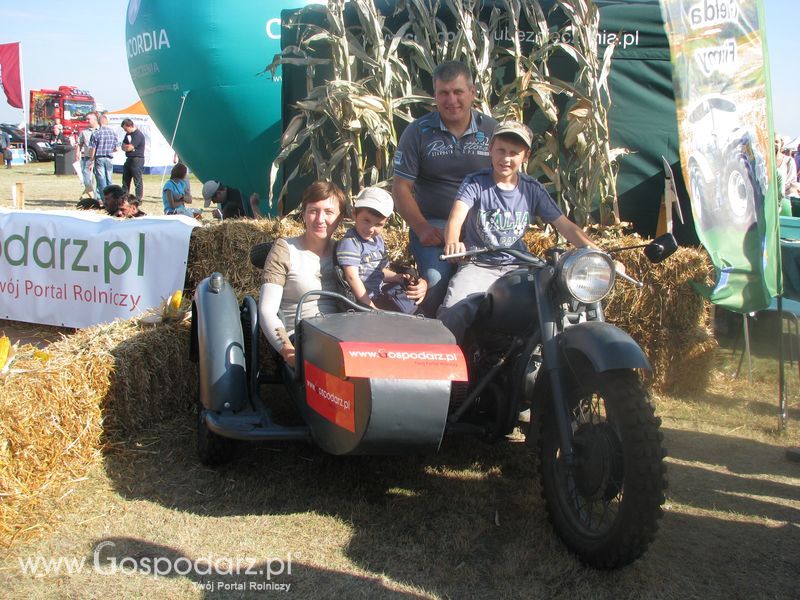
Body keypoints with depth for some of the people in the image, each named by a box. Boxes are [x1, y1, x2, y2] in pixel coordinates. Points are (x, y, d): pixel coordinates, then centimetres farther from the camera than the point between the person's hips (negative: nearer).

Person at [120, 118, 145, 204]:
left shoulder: (138, 135, -14)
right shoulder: (128, 134, 15)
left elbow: (129, 147, -18)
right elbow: (124, 146, 15)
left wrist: (125, 146, 2)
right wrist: (127, 147, -7)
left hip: (137, 159, -9)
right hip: (129, 159, 9)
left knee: (137, 181, -5)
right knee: (125, 180, 12)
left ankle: (138, 200, -1)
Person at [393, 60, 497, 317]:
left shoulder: (492, 131, 7)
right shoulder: (418, 132, 4)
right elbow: (401, 188, 3)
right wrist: (421, 228, -11)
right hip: (432, 225, -1)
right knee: (437, 284, -28)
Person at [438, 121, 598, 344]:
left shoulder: (532, 189, 6)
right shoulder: (475, 183, -4)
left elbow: (565, 225, 4)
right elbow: (456, 217, -20)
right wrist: (452, 242, -44)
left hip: (518, 267, 3)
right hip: (478, 265, -3)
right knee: (453, 312, -28)